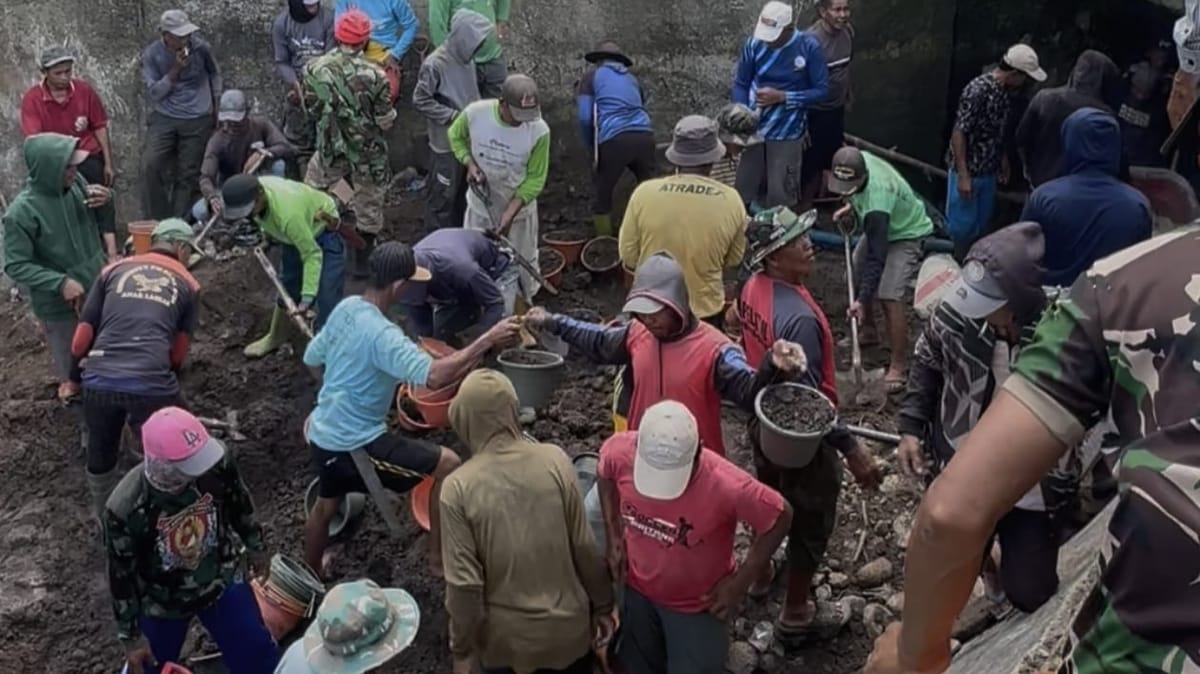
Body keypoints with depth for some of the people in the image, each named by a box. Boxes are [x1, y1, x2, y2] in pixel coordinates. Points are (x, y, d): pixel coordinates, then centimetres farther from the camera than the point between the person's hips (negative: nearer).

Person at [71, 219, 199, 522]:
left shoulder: (114, 270, 17)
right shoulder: (188, 284, 14)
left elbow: (85, 331, 15)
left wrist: (75, 372, 31)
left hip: (99, 380, 3)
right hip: (151, 384, -3)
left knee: (100, 453, 27)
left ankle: (105, 517, 49)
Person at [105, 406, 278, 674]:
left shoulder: (217, 463, -27)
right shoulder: (126, 508, -34)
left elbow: (239, 504, -3)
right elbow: (122, 577, -17)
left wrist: (255, 545, 13)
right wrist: (131, 636, -7)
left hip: (220, 579, 2)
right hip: (161, 602, -2)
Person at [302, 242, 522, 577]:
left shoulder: (345, 307, -2)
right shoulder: (381, 333, -29)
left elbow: (313, 358, 13)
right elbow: (434, 376, -42)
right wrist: (488, 340, -37)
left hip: (322, 434, 9)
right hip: (354, 444, -9)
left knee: (325, 505, 32)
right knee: (447, 465, -5)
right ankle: (439, 559, 6)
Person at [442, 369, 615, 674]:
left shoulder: (458, 488, -19)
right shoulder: (555, 460, -15)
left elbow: (464, 583, -16)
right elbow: (585, 546, -9)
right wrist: (602, 606, 5)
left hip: (504, 638, -1)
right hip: (566, 625, 1)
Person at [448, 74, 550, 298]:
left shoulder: (539, 131, -27)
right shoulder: (475, 113, -24)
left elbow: (535, 178, -16)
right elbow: (456, 136, 0)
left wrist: (510, 212, -23)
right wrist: (469, 163, -18)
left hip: (519, 209, -2)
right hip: (480, 204, 2)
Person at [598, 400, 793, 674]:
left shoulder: (727, 486, -38)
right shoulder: (620, 451, -28)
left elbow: (780, 517, -19)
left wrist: (740, 582, -16)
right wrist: (614, 538, -5)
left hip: (697, 605, -3)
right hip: (637, 590, 4)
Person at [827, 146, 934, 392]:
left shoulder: (876, 203, -42)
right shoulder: (858, 161, -21)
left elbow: (877, 256, -38)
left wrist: (862, 299, -38)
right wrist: (853, 206, -4)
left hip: (906, 234, -9)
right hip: (880, 228, 9)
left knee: (891, 298, -19)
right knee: (856, 275, 15)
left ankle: (898, 365, -12)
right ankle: (868, 329, 38)